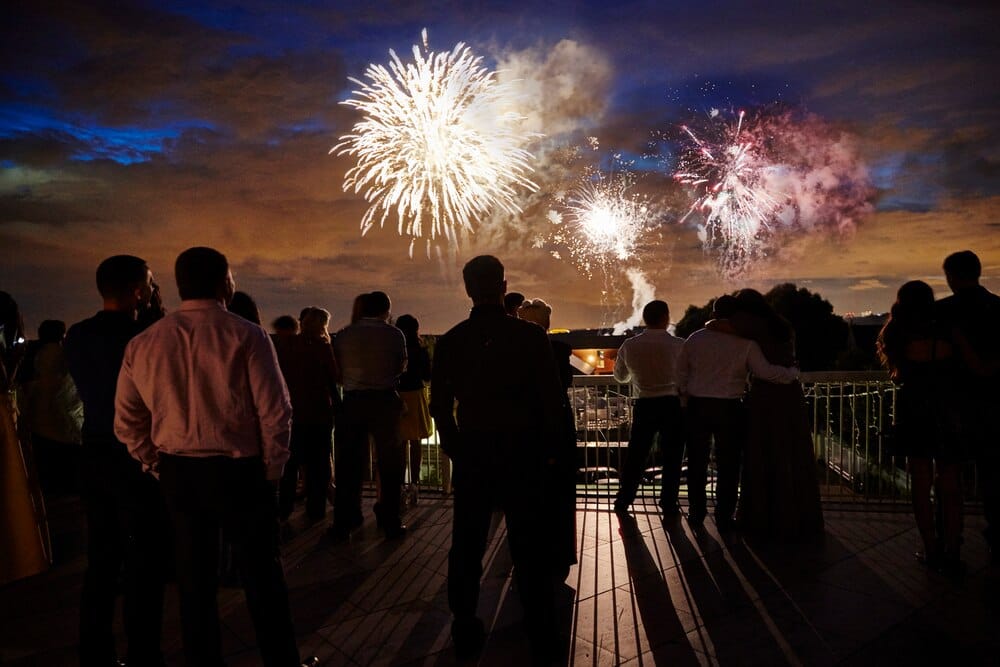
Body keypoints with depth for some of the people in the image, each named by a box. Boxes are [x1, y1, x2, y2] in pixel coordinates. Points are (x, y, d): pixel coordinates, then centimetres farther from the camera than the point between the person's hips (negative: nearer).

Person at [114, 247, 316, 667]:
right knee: (262, 576, 10)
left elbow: (127, 422, 5)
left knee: (194, 581, 17)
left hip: (178, 472, 4)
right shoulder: (246, 336, -13)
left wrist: (159, 466, 15)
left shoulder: (143, 343, 1)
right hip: (238, 470, -4)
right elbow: (276, 412, -16)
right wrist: (271, 471, -4)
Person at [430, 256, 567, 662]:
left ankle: (466, 637, 25)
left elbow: (440, 404, 1)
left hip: (471, 454, 2)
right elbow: (552, 399, -8)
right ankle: (541, 639, 21)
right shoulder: (531, 336, -9)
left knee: (466, 548, 14)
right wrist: (546, 449, 4)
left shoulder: (450, 341, -2)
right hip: (522, 453, -1)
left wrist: (455, 449, 11)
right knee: (530, 548, 10)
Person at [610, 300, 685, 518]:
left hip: (644, 405, 2)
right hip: (672, 404, -2)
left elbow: (620, 376, 12)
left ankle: (623, 501, 20)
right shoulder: (678, 345, -9)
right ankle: (668, 505, 14)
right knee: (671, 456, 9)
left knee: (636, 453, 13)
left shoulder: (629, 345, -2)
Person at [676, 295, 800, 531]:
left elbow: (681, 371, 7)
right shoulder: (745, 343, -6)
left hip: (697, 406, 2)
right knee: (728, 464, 9)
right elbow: (765, 372, -12)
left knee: (697, 462, 13)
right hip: (729, 408, -2)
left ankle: (696, 513, 21)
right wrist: (793, 374, 3)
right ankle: (724, 517, 14)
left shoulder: (694, 339, 0)